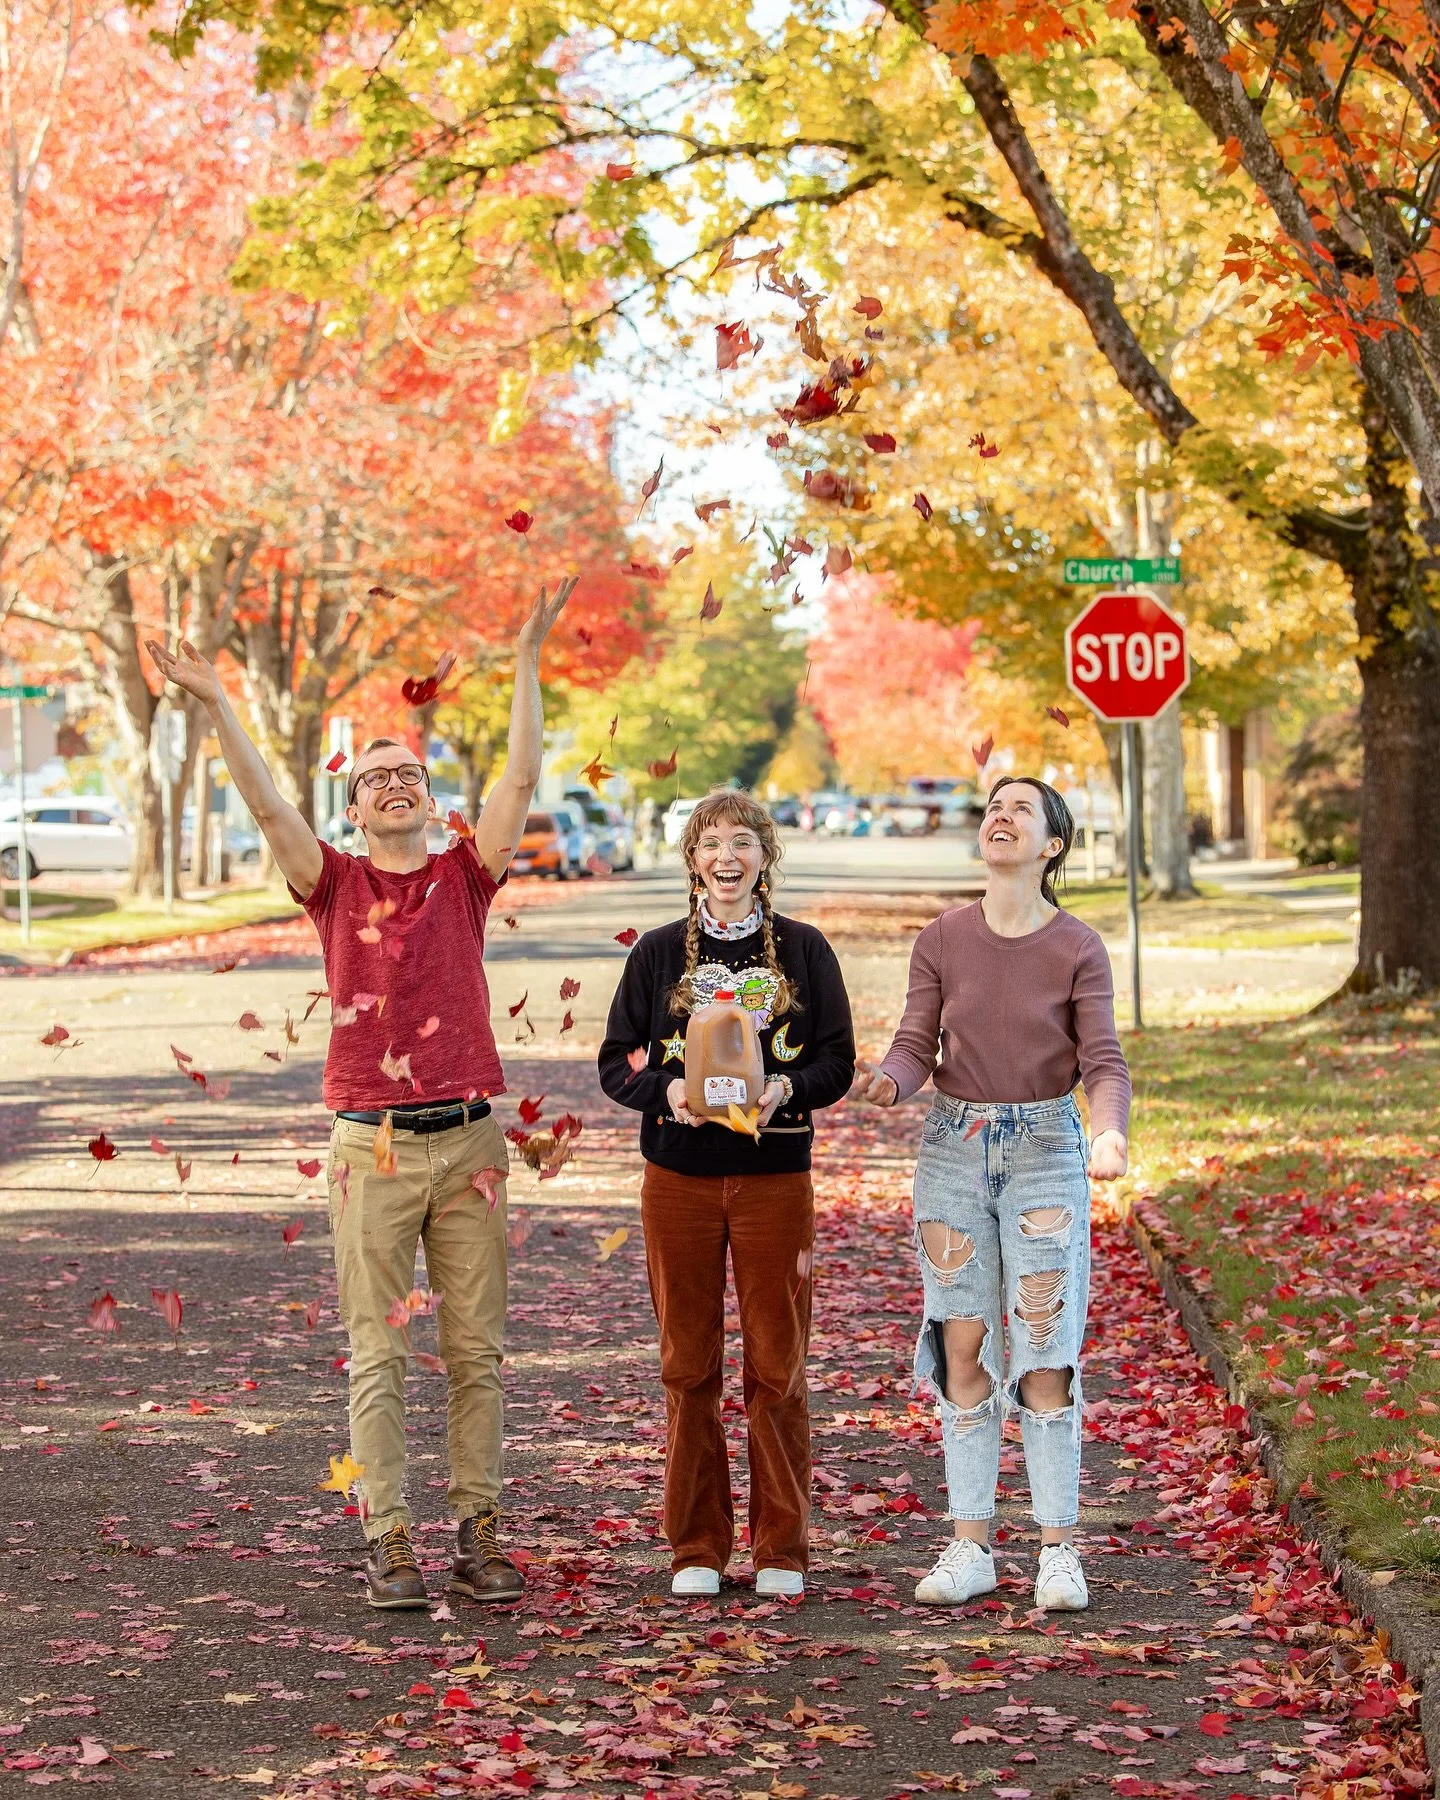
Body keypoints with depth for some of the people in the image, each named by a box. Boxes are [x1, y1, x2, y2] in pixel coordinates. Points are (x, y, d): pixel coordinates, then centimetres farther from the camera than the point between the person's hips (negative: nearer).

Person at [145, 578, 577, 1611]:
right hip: (371, 1147, -1)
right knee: (380, 1356, 1)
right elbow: (266, 803, -5)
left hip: (470, 1140, 1)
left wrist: (529, 664, -8)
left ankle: (480, 1534, 10)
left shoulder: (465, 876, 8)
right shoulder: (336, 883, 6)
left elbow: (523, 780, -2)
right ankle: (390, 1542, 4)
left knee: (476, 1350, 4)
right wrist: (217, 704, -14)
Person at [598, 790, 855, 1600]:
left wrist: (785, 1088, -16)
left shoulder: (804, 950, 5)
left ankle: (782, 1550, 10)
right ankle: (697, 1548, 13)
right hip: (679, 1176, 1)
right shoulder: (659, 952, 7)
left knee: (777, 1366, 1)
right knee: (690, 1366, 4)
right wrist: (667, 1089, -14)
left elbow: (838, 1061, 4)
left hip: (776, 1176, -1)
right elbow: (617, 1061, 6)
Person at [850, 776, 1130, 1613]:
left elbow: (1103, 1064, -10)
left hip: (1046, 1154, -2)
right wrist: (886, 1083, -23)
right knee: (963, 1348, 3)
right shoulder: (942, 940, 0)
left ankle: (1058, 1550, 3)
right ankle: (972, 1546, 9)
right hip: (954, 1151, 2)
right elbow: (917, 1051, 0)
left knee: (1044, 1351, -4)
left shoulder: (1079, 949, -5)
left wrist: (1109, 1135, -31)